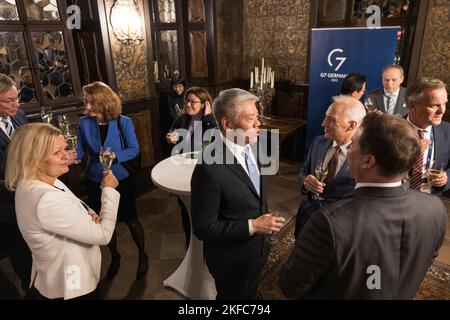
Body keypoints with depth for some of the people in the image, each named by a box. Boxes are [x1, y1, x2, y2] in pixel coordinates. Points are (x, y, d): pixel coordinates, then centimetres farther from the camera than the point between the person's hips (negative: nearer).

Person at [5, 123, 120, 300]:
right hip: (71, 288, -8)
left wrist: (91, 216, -16)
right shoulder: (47, 200, -33)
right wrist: (109, 190, -16)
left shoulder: (33, 185, -3)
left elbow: (73, 217, 7)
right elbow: (103, 234, -26)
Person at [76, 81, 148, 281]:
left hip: (120, 179, -3)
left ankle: (142, 255, 34)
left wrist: (114, 156, -27)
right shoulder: (84, 123, -7)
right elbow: (80, 151, -3)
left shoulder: (123, 122, -14)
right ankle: (114, 256, 43)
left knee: (130, 219, 10)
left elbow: (134, 149, -12)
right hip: (95, 182, 3)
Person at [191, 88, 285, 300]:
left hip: (256, 249, 7)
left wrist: (263, 222, 5)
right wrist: (252, 226, -27)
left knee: (249, 295, 30)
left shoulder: (248, 146, -7)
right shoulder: (209, 168, -32)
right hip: (232, 258, -6)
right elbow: (203, 228, -26)